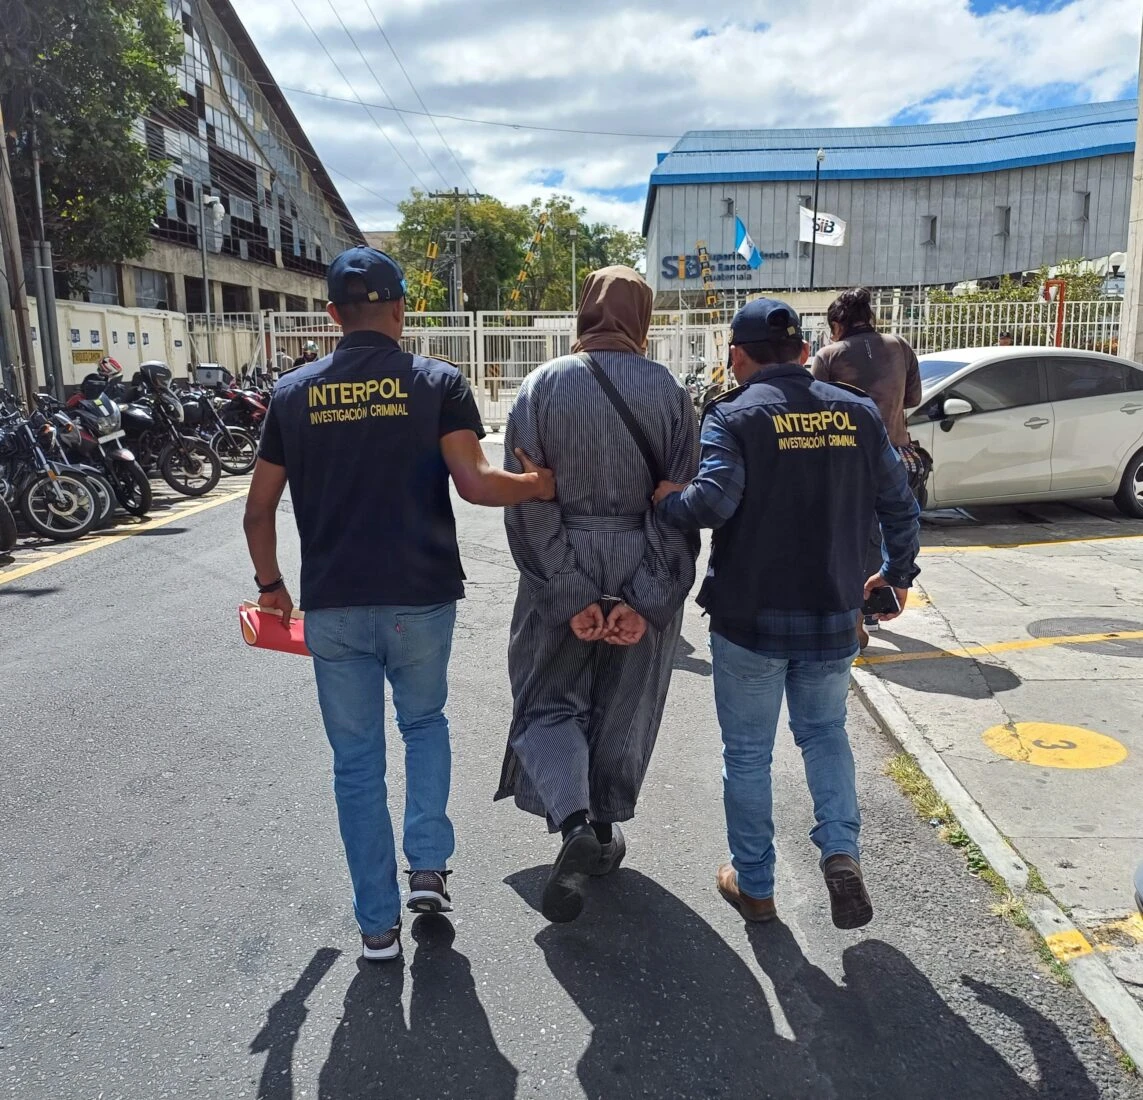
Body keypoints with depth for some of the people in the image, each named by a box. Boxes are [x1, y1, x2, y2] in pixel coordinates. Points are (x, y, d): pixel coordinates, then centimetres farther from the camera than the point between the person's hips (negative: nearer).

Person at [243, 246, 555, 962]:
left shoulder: (294, 392, 5)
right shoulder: (438, 383, -4)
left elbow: (259, 508, 8)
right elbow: (475, 483, -16)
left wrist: (271, 586, 21)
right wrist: (542, 485, 2)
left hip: (333, 606, 2)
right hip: (421, 599, -1)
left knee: (357, 761, 12)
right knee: (426, 724, 25)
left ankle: (378, 924, 21)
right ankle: (429, 867, 16)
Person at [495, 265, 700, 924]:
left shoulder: (543, 386, -6)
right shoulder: (669, 390, -5)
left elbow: (526, 499, -11)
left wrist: (570, 596, -11)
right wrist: (647, 598, -9)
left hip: (563, 572, -1)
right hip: (645, 572, 2)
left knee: (550, 700, 13)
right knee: (626, 705, 17)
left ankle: (575, 822, -8)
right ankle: (606, 830, 32)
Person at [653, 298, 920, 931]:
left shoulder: (734, 415, -10)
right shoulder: (858, 412, 4)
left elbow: (715, 500, -26)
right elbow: (899, 505, 7)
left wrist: (666, 501, -6)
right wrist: (897, 575, 20)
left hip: (750, 617, -3)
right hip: (833, 615, 4)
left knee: (748, 753, 12)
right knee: (824, 732, 25)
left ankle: (754, 885, 25)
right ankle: (840, 852, 8)